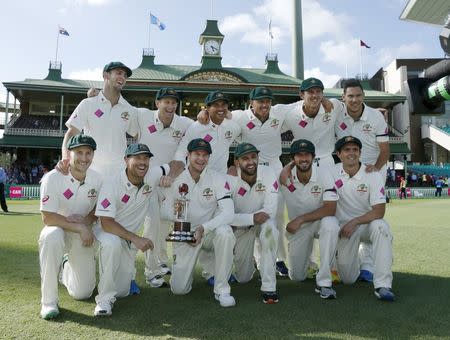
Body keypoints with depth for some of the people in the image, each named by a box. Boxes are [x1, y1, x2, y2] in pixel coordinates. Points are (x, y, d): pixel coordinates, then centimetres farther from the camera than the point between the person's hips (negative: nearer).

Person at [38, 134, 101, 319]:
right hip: (59, 229, -3)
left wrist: (86, 220, -17)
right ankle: (48, 301, -24)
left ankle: (67, 268, 39)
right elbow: (47, 217, -23)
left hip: (83, 235, 3)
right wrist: (80, 228, -28)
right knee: (51, 236, -41)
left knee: (82, 293, 2)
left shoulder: (96, 179, -8)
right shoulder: (53, 178, -20)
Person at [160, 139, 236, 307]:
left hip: (210, 232, -1)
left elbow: (228, 213, -21)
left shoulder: (218, 179, -11)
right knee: (179, 288, -6)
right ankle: (185, 267, 32)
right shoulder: (175, 180, -4)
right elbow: (164, 211, -2)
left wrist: (203, 228, -34)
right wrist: (175, 213, -26)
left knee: (224, 232, -37)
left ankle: (222, 289, -19)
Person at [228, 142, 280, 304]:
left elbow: (270, 211, -27)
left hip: (263, 222, 0)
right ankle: (248, 262, 43)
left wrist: (243, 217, -28)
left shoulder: (268, 173, -22)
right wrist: (252, 218, -38)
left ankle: (269, 287, -27)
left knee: (269, 227, -38)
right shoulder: (230, 180, -21)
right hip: (240, 226, 1)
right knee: (243, 278, 2)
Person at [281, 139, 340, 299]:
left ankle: (324, 282, -26)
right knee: (297, 276, 4)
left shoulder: (324, 172, -19)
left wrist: (300, 219, -27)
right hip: (297, 227, 2)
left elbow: (330, 208, -24)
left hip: (320, 220, -1)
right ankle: (305, 259, 43)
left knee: (330, 224, -39)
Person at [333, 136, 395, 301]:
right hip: (344, 226, 1)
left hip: (368, 222, -1)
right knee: (347, 278, -4)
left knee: (380, 226, -38)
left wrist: (354, 222, -26)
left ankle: (383, 285, -31)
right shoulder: (332, 172, -6)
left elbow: (379, 211, -18)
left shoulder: (373, 175, -12)